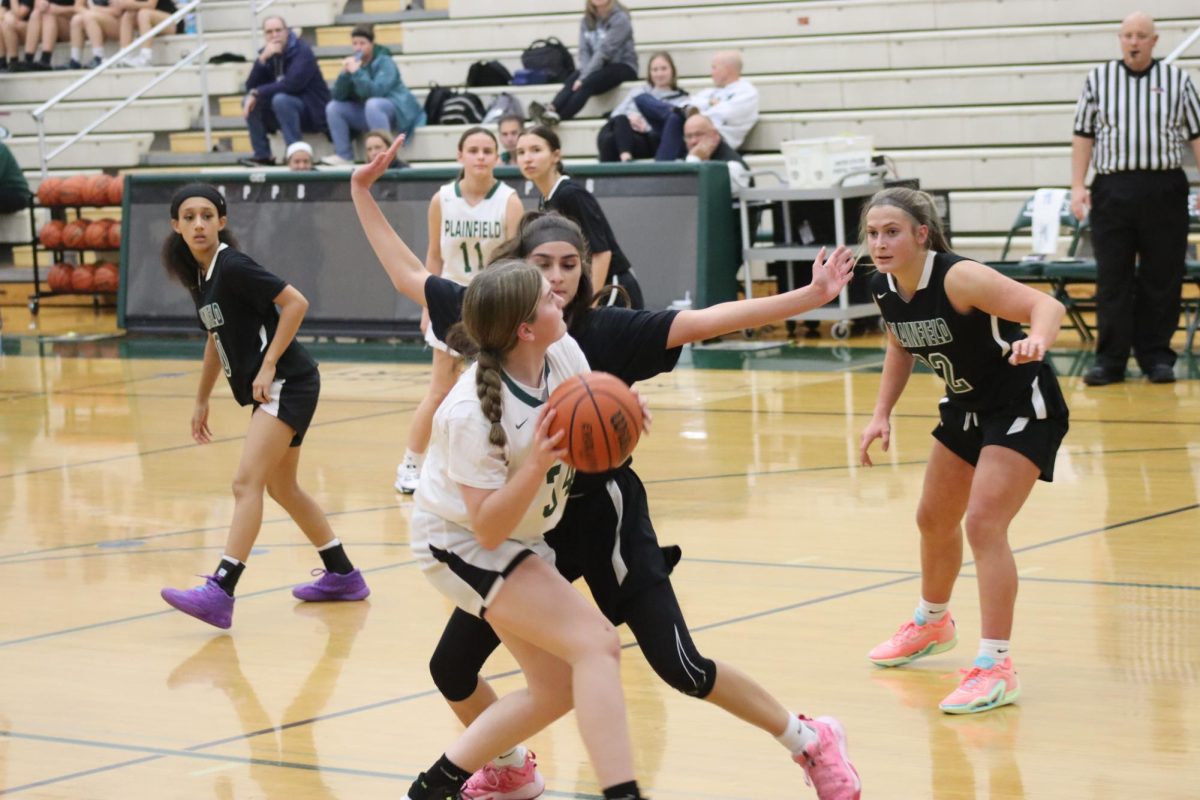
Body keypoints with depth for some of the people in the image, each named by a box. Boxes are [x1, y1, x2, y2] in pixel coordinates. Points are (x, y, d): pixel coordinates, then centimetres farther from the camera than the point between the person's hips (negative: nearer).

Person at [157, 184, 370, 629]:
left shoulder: (233, 267, -15)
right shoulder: (198, 276, 10)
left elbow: (295, 303, -20)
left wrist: (268, 366, -20)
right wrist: (201, 401, 24)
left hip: (288, 384, -10)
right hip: (273, 391, 10)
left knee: (247, 482, -18)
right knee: (282, 489, 19)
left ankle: (220, 592, -25)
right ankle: (342, 576, 32)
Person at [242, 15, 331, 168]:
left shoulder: (302, 51, -15)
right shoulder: (267, 54, 3)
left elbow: (291, 84, -28)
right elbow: (251, 87, -6)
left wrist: (257, 93, -24)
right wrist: (262, 59, -19)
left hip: (313, 111, -7)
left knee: (281, 100, -33)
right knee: (249, 102, -8)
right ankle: (262, 155, -7)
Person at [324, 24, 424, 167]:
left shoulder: (384, 62, -12)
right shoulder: (353, 62, 3)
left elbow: (375, 92, -27)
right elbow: (338, 96, -5)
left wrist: (357, 72, -32)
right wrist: (344, 73, -20)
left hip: (396, 110, -7)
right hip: (365, 113, 7)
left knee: (372, 104, -37)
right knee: (333, 107, -6)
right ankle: (344, 155, -7)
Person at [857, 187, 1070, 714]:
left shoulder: (958, 278, -30)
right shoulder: (884, 288, -8)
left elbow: (1046, 304, -39)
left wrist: (1036, 340, -60)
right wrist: (881, 413, 1)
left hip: (1023, 409, -9)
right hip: (968, 408, 9)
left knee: (984, 522, -21)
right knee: (934, 519, 22)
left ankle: (995, 667, -17)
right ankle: (932, 623, 49)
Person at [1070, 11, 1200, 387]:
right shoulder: (1098, 79, 8)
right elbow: (1083, 136, 8)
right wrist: (1077, 186, 0)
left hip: (1164, 189, 0)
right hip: (1112, 188, 0)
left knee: (1162, 278, 3)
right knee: (1112, 279, 1)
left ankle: (1157, 357, 11)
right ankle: (1110, 359, 5)